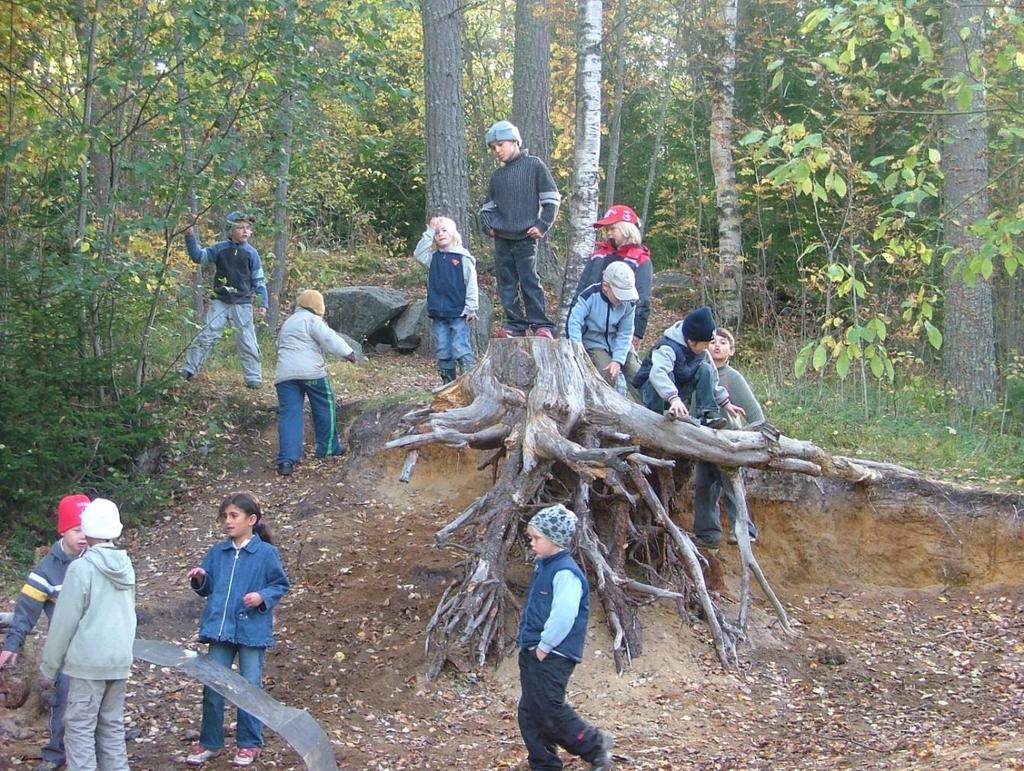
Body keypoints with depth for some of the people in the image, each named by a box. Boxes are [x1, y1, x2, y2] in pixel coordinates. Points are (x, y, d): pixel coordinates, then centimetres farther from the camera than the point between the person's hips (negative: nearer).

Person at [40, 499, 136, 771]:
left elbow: (65, 621, -10)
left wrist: (49, 664, -2)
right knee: (112, 725, 13)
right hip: (120, 660, 6)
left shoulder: (81, 568, -14)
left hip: (88, 662, -6)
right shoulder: (125, 566, 6)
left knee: (80, 728, -2)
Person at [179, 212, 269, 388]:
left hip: (242, 304, -1)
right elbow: (198, 256, 7)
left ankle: (254, 377, 10)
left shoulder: (251, 253, 0)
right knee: (206, 336, -4)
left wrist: (263, 304, -2)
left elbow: (259, 281, 3)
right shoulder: (220, 249, 2)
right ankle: (189, 369, 2)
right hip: (220, 302, 1)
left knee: (247, 342, 2)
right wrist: (190, 237, -5)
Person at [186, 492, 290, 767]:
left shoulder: (266, 553, -6)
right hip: (220, 629, 4)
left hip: (252, 630, -4)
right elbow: (207, 588, 12)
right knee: (212, 688, 6)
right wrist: (200, 579, -8)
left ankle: (249, 745, 18)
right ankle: (210, 743, 19)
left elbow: (280, 585, 0)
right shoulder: (217, 552, 6)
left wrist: (263, 597, -17)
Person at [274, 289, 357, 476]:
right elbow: (328, 338, -15)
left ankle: (286, 459, -12)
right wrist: (347, 352, -19)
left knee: (289, 414, -1)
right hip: (311, 371, -6)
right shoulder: (312, 320, 0)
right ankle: (328, 447, 24)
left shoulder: (287, 323, 26)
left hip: (285, 374, 6)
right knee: (325, 407, 14)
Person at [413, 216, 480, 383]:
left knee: (461, 350, -8)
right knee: (442, 351, 6)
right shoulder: (433, 257, 11)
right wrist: (429, 232, -3)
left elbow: (471, 283, -4)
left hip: (458, 313, -5)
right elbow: (418, 254, -4)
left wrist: (471, 308, -9)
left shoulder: (463, 257, -4)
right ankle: (448, 383, 12)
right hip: (438, 314, 5)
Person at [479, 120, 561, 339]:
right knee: (506, 283, 4)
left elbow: (551, 198, -1)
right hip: (501, 239, 6)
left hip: (525, 237, -6)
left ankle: (541, 325, -6)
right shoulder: (497, 175, 18)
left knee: (529, 281, -10)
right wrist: (487, 225, 9)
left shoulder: (534, 165, 2)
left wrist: (542, 225, -8)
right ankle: (515, 325, 8)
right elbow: (488, 206, 27)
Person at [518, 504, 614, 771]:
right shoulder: (544, 567, 13)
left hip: (553, 657, -10)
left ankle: (595, 745, 11)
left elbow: (563, 617, -25)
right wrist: (530, 645, 16)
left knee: (550, 712, -7)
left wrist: (544, 647, -19)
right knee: (529, 713, 10)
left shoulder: (566, 573, -18)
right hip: (533, 652, 10)